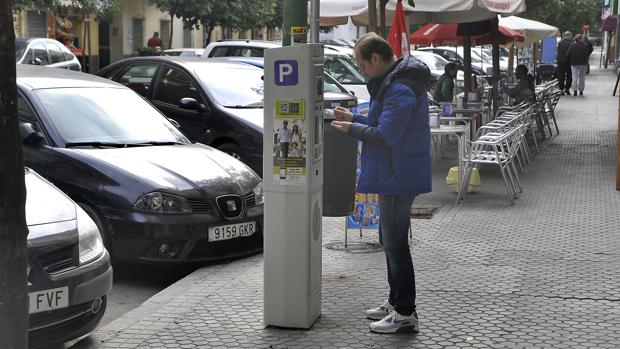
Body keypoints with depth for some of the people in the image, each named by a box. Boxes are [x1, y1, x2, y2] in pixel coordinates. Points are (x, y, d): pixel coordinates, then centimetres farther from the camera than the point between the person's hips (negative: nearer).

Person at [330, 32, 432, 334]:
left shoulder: (400, 90, -23)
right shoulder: (392, 82, 12)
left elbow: (385, 136, -27)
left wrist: (352, 129, -13)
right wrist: (354, 119, 12)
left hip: (399, 178, -11)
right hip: (394, 176, 11)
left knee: (396, 244, -3)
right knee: (390, 240, 20)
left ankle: (405, 313, 5)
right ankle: (395, 302, 31)